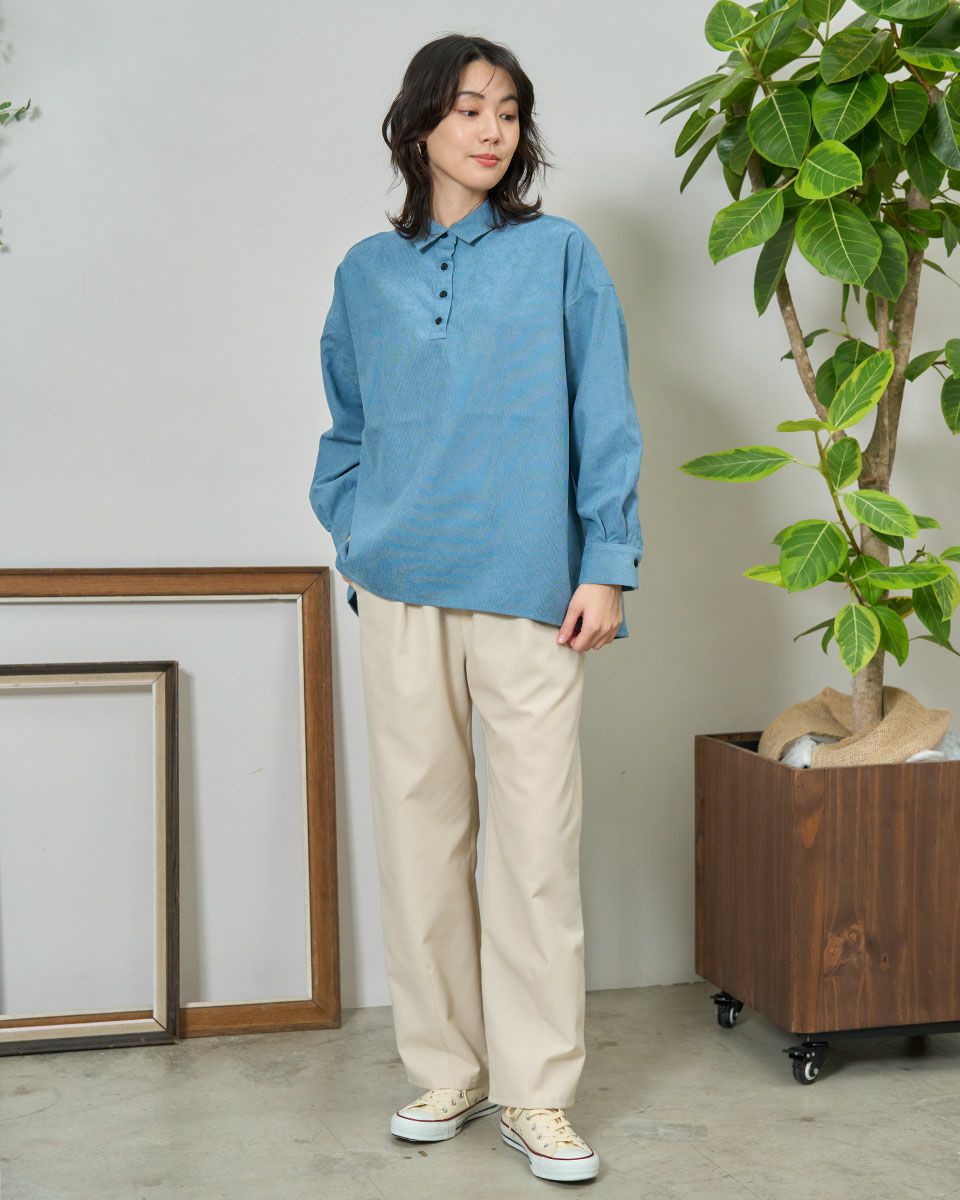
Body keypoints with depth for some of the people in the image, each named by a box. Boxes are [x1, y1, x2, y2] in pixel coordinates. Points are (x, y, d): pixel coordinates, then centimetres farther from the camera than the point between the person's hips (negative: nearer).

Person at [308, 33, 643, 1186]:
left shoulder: (560, 255, 4)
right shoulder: (367, 272, 12)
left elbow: (605, 421, 1)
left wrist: (606, 565, -6)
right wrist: (354, 544, 7)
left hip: (528, 588, -2)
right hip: (403, 591, 3)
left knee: (538, 838, -2)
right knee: (419, 828, 7)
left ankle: (535, 1091, 9)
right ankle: (443, 1069, 20)